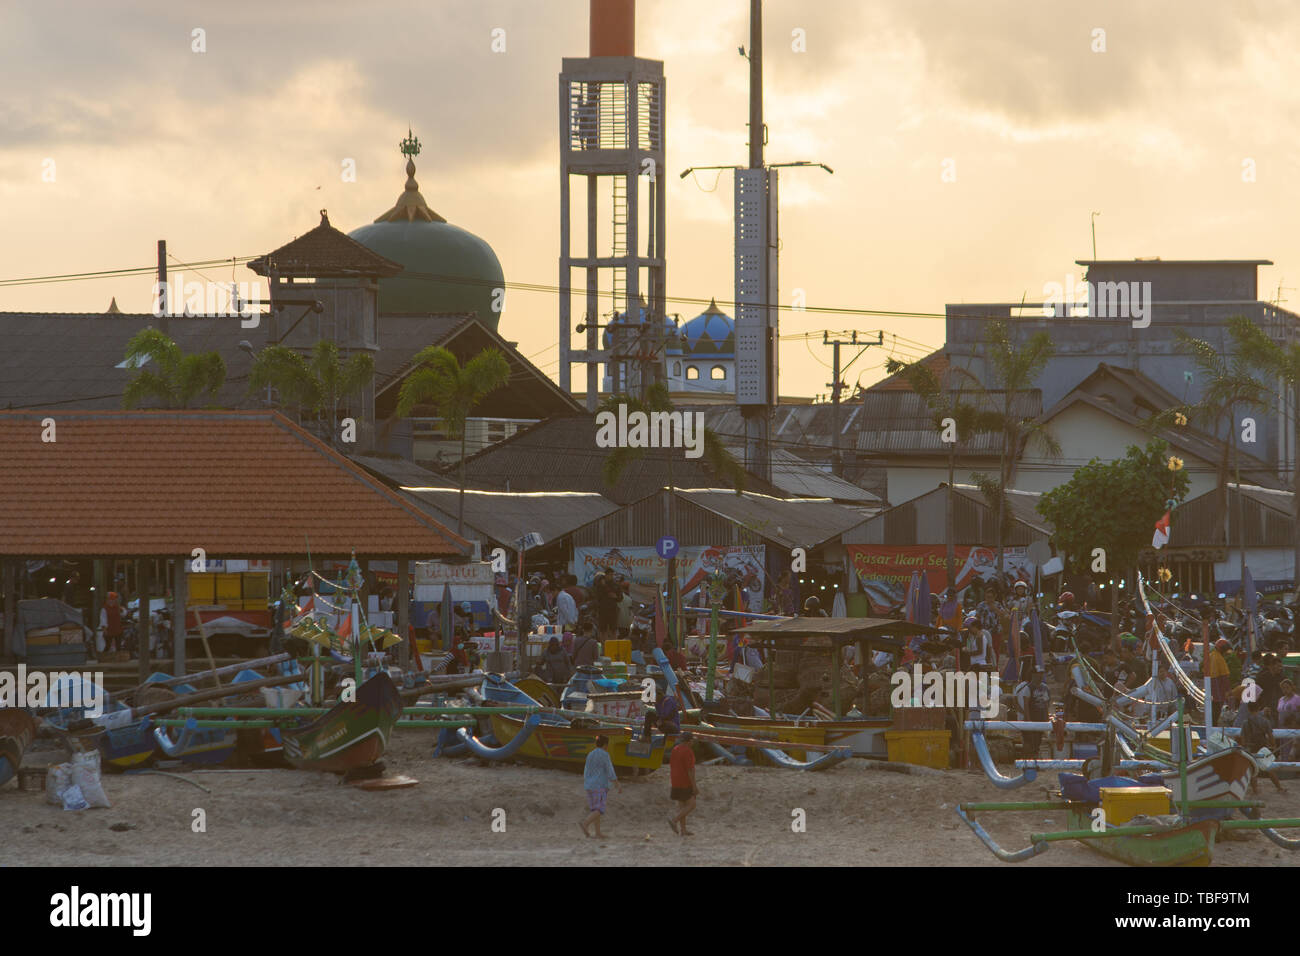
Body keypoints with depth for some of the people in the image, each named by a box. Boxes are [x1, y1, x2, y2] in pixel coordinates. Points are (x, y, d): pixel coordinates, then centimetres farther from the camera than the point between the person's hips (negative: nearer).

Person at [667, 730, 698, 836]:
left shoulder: (675, 750, 9)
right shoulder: (688, 752, -16)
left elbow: (671, 767, 13)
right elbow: (690, 770, -19)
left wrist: (671, 784, 19)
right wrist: (694, 786, -16)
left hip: (676, 783, 8)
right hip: (685, 784, -8)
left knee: (682, 806, 12)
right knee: (691, 805, 1)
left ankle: (683, 830, 11)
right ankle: (674, 819, -14)